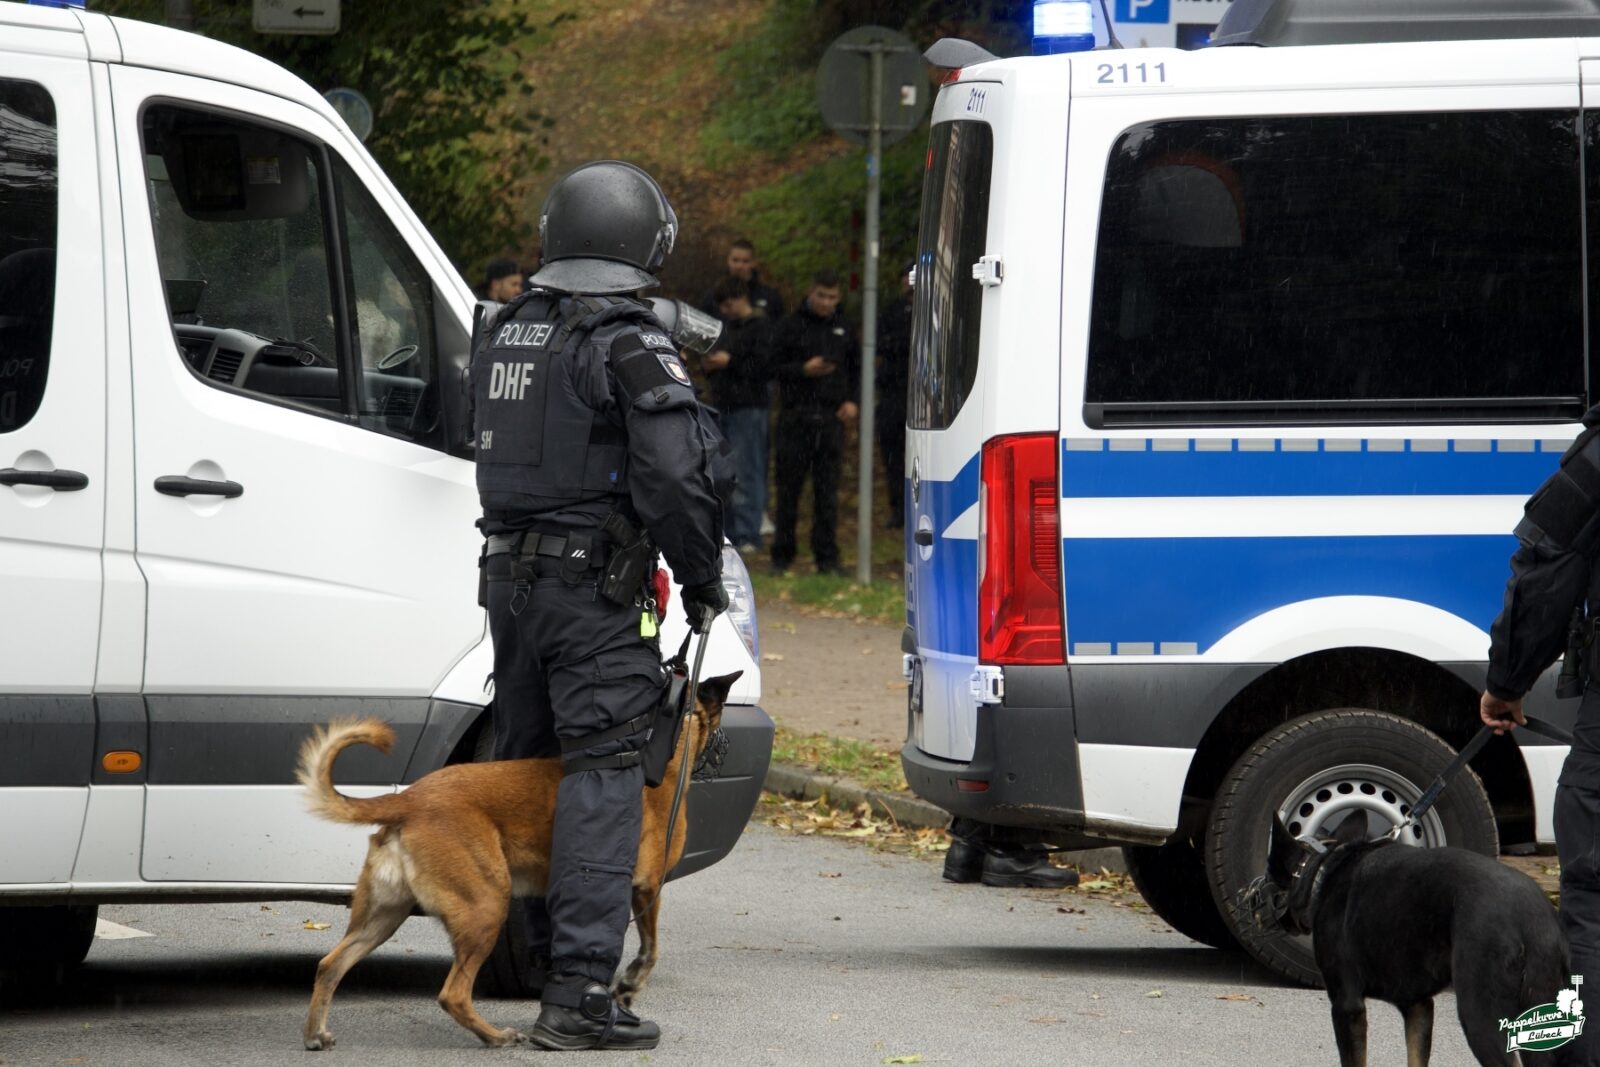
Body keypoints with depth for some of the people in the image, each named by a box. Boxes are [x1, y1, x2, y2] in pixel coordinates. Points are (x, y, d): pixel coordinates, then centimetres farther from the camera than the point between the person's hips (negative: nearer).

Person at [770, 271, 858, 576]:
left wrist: (852, 401, 5)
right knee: (789, 488, 2)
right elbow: (775, 365, -1)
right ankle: (782, 554, 10)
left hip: (831, 419, 2)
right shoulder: (792, 326, 0)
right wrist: (803, 370, -18)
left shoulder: (844, 328, 11)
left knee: (827, 493, 2)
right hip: (796, 418, -2)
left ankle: (827, 557, 6)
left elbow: (856, 367, 19)